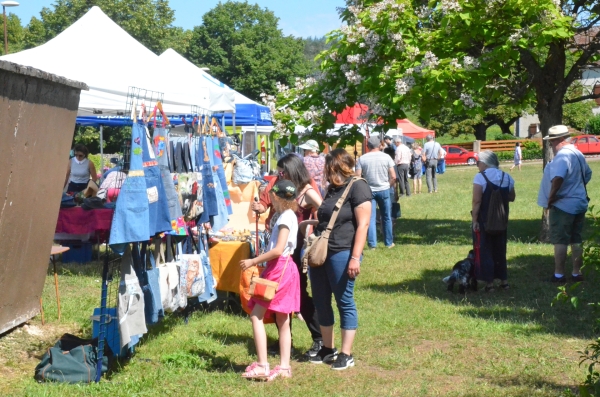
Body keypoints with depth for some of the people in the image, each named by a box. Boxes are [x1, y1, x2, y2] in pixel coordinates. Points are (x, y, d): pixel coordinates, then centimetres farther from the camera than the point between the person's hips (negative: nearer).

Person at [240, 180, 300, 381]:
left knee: (256, 315, -8)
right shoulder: (289, 216, 14)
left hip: (279, 269, -10)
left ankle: (262, 366, -10)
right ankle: (284, 366, 14)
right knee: (283, 320, 10)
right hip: (284, 268, 10)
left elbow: (278, 250, -22)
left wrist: (253, 261, -17)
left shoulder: (286, 217, -14)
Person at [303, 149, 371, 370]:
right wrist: (311, 222, 14)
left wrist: (355, 257, -21)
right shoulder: (333, 189, 18)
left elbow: (363, 224, -16)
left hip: (342, 254, -9)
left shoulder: (357, 187, -10)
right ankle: (328, 349, 25)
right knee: (321, 302, 11)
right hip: (321, 252, 9)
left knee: (345, 302, 0)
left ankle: (346, 355, 8)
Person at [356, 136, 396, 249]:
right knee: (386, 218, 12)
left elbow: (357, 177, -8)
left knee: (370, 218, 4)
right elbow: (393, 177, -5)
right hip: (384, 190, 1)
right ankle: (389, 242, 19)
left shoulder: (362, 159, -5)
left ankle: (372, 244, 1)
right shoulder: (386, 157, -3)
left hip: (369, 191, 0)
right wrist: (389, 185, 12)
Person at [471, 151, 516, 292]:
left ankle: (489, 282, 4)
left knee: (485, 249, 4)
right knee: (500, 248, 17)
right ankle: (504, 280, 21)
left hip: (484, 219, -5)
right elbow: (511, 198, 11)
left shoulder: (480, 177, -14)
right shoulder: (507, 177, 3)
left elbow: (477, 201, -18)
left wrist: (474, 220, -13)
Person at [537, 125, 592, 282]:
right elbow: (587, 174, 24)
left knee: (560, 240, -1)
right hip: (580, 204, 9)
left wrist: (550, 198, -23)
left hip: (563, 205, -9)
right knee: (576, 240, 13)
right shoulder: (578, 154, 11)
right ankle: (577, 273, 19)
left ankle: (559, 274, 3)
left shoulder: (562, 156, -19)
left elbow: (557, 178, -33)